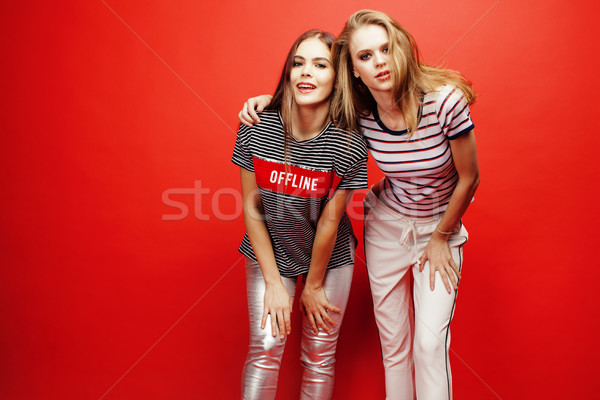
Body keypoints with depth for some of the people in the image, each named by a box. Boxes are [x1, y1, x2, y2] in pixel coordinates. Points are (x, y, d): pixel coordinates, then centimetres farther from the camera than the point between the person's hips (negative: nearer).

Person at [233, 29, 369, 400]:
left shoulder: (349, 143, -22)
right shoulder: (256, 129, -18)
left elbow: (329, 220, -15)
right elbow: (252, 208, -10)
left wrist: (313, 286, -4)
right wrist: (274, 283, -8)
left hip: (330, 256, 0)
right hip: (269, 251, 1)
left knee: (320, 355, 8)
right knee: (264, 349, -1)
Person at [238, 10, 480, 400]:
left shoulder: (445, 101, -25)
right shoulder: (358, 114, -16)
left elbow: (469, 178, -12)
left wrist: (441, 238, -5)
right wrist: (267, 100, -14)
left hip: (440, 226, -2)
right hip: (386, 225, 3)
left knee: (430, 341, -7)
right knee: (393, 339, 11)